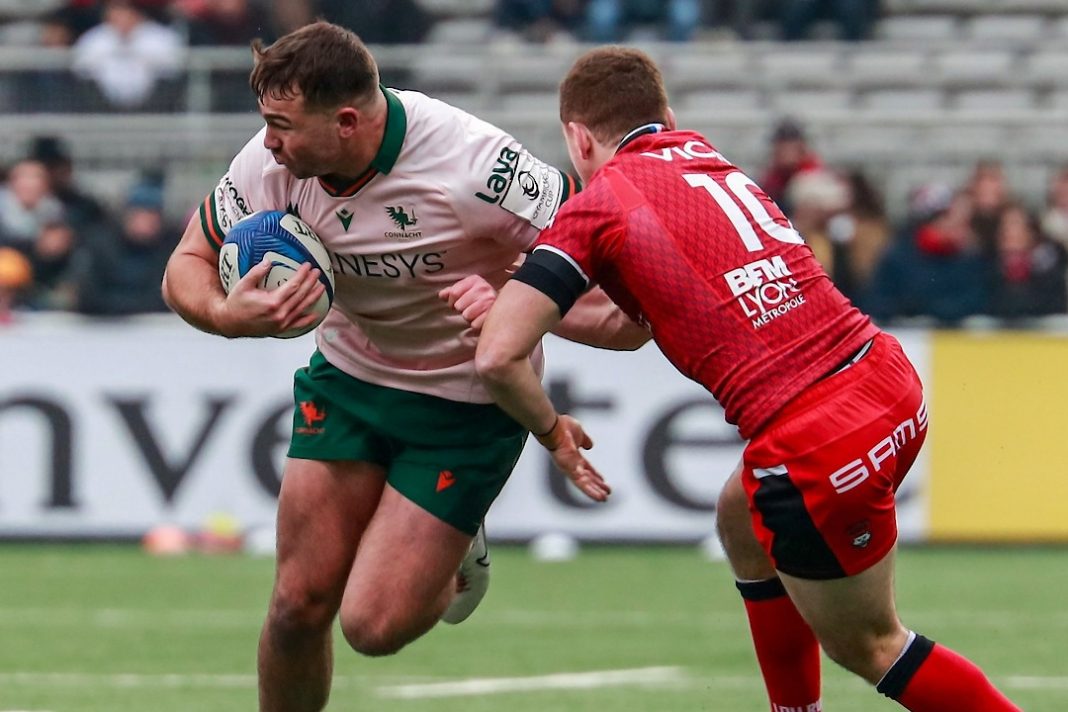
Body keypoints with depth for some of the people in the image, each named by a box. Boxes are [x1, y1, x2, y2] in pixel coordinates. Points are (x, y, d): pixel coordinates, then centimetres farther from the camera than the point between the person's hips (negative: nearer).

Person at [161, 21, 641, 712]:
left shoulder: (474, 164, -30)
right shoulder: (274, 161, -16)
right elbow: (188, 265, -3)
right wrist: (224, 313, -27)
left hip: (468, 401, -4)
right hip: (348, 377, 4)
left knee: (374, 624, -11)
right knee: (300, 605, -3)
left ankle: (453, 556, 24)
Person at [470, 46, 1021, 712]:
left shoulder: (596, 206, -2)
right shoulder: (703, 153, 17)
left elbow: (498, 356, -9)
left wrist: (551, 429, 9)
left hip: (817, 448, -7)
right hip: (889, 376, 8)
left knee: (868, 646, 13)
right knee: (744, 522, 33)